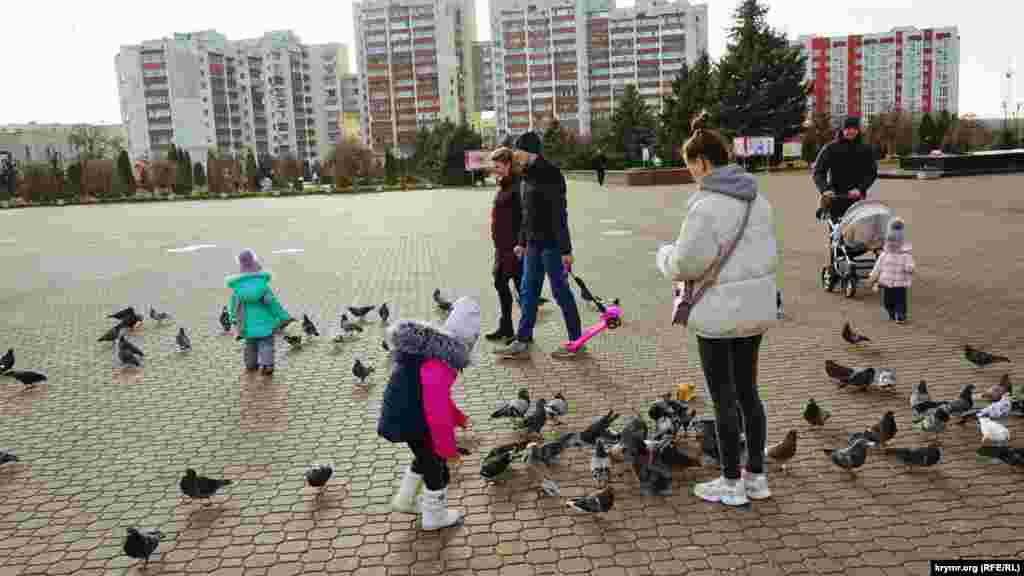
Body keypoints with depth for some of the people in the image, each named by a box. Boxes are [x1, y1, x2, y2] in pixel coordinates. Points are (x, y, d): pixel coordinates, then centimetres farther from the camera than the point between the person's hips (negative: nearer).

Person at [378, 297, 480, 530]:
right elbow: (438, 409, -26)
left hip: (402, 414, 9)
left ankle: (404, 500, 46)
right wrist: (448, 447, -16)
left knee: (426, 456, 30)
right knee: (437, 466, 12)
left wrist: (459, 418, 25)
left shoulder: (431, 345, 4)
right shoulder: (439, 360, -27)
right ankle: (434, 517, 32)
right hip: (412, 421, -9)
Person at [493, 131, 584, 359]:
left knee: (561, 291, 0)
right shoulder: (528, 175, 12)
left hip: (551, 243, -9)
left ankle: (576, 342, 13)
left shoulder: (550, 174, -15)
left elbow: (559, 215, -19)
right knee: (527, 292, 11)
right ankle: (522, 342, 19)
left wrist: (565, 249, -21)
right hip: (533, 244, 9)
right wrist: (522, 242, 22)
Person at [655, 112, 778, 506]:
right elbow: (768, 255, 10)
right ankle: (756, 477, 28)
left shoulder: (707, 205, -19)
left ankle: (731, 483, 18)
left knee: (724, 398, 5)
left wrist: (665, 254, 1)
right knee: (748, 391, 17)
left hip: (719, 312, -8)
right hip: (757, 307, 8)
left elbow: (684, 265, -19)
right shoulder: (757, 199, 7)